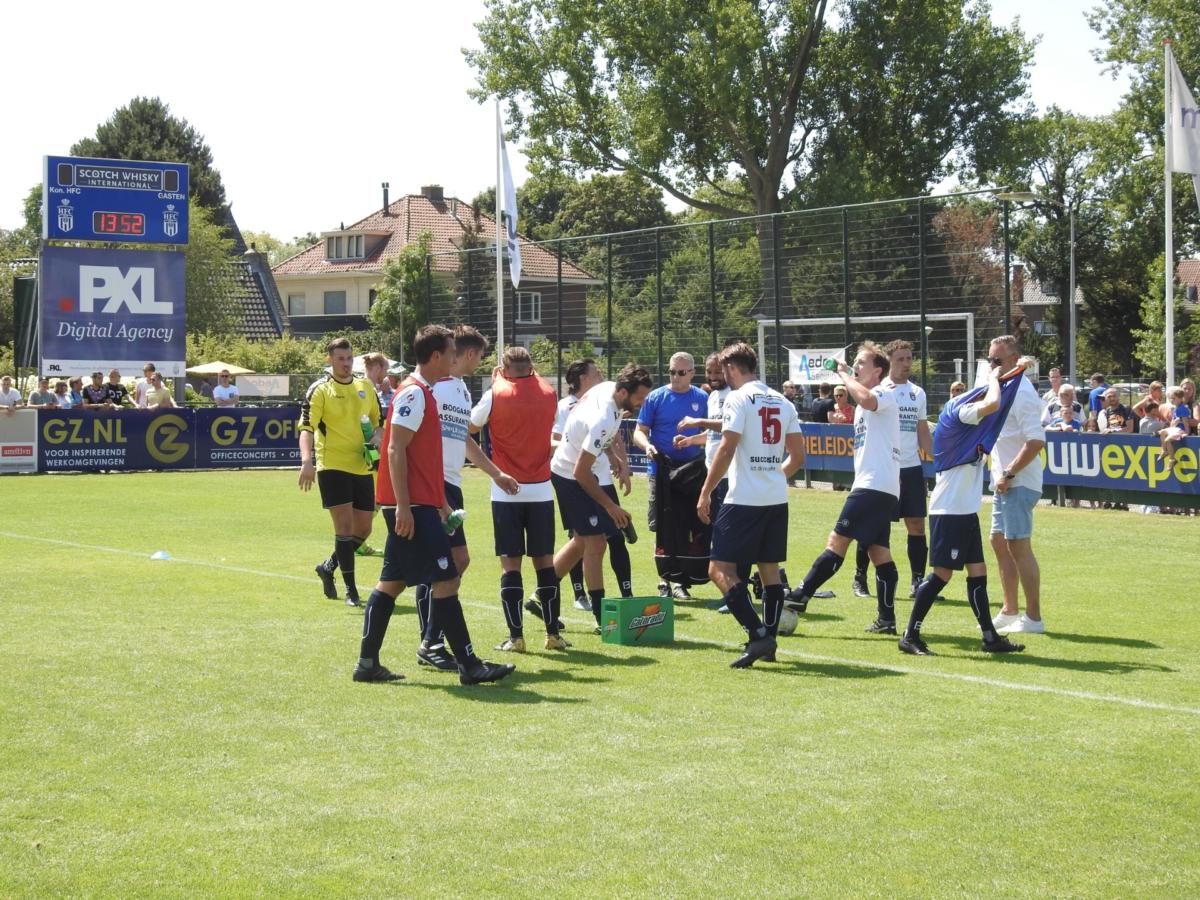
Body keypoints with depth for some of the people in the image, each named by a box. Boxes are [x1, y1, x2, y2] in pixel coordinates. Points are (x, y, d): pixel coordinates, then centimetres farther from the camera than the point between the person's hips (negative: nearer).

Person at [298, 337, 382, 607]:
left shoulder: (366, 387, 10)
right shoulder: (319, 390, -6)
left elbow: (379, 420, 21)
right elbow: (306, 428, -14)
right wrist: (306, 461, -29)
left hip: (362, 467, 6)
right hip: (332, 466, -6)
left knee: (363, 529, 8)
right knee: (345, 524, -11)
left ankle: (329, 567, 31)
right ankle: (351, 590, -4)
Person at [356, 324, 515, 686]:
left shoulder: (423, 393, 18)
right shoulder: (414, 394, -13)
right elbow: (395, 450, -19)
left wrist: (440, 503, 26)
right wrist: (403, 506, -23)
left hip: (414, 505, 10)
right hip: (412, 506, -10)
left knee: (392, 582, 10)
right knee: (446, 580, -8)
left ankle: (367, 663, 12)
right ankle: (468, 666, -5)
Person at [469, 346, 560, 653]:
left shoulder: (496, 395, -8)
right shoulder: (548, 393, 2)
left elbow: (471, 426, 8)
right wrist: (533, 376, 21)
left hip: (507, 491, -3)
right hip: (541, 490, 3)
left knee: (510, 563, 0)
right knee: (545, 560, 9)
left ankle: (516, 636, -5)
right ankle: (553, 633, 9)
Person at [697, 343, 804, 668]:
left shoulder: (738, 399, -8)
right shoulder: (783, 403, 12)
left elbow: (727, 449, -15)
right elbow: (798, 456, 14)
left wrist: (705, 493, -9)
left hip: (744, 500, -7)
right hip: (777, 499, 7)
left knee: (720, 569, -5)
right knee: (770, 568, 14)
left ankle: (758, 635, -16)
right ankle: (769, 644, 16)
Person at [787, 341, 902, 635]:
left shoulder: (886, 395, -9)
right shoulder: (864, 405, 23)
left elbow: (866, 399, -32)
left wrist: (845, 376, -19)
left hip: (874, 486, -11)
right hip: (882, 488, 11)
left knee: (837, 540, -11)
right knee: (878, 551, 7)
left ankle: (800, 596, -12)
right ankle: (886, 619, 7)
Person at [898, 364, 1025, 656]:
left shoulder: (971, 421, 17)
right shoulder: (961, 413, -12)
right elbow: (992, 404, -29)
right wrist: (993, 378, -9)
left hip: (966, 511, 10)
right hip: (949, 510, -10)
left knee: (978, 572, 10)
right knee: (942, 574, -8)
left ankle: (990, 637, 14)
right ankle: (910, 636, -3)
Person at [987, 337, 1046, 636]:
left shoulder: (1022, 393, -16)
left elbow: (1036, 441, -24)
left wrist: (1009, 474, -21)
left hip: (1019, 484, -10)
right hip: (1005, 483, 10)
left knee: (1019, 546, -9)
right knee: (1000, 542, 16)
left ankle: (1033, 618, -5)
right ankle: (1010, 611, 25)